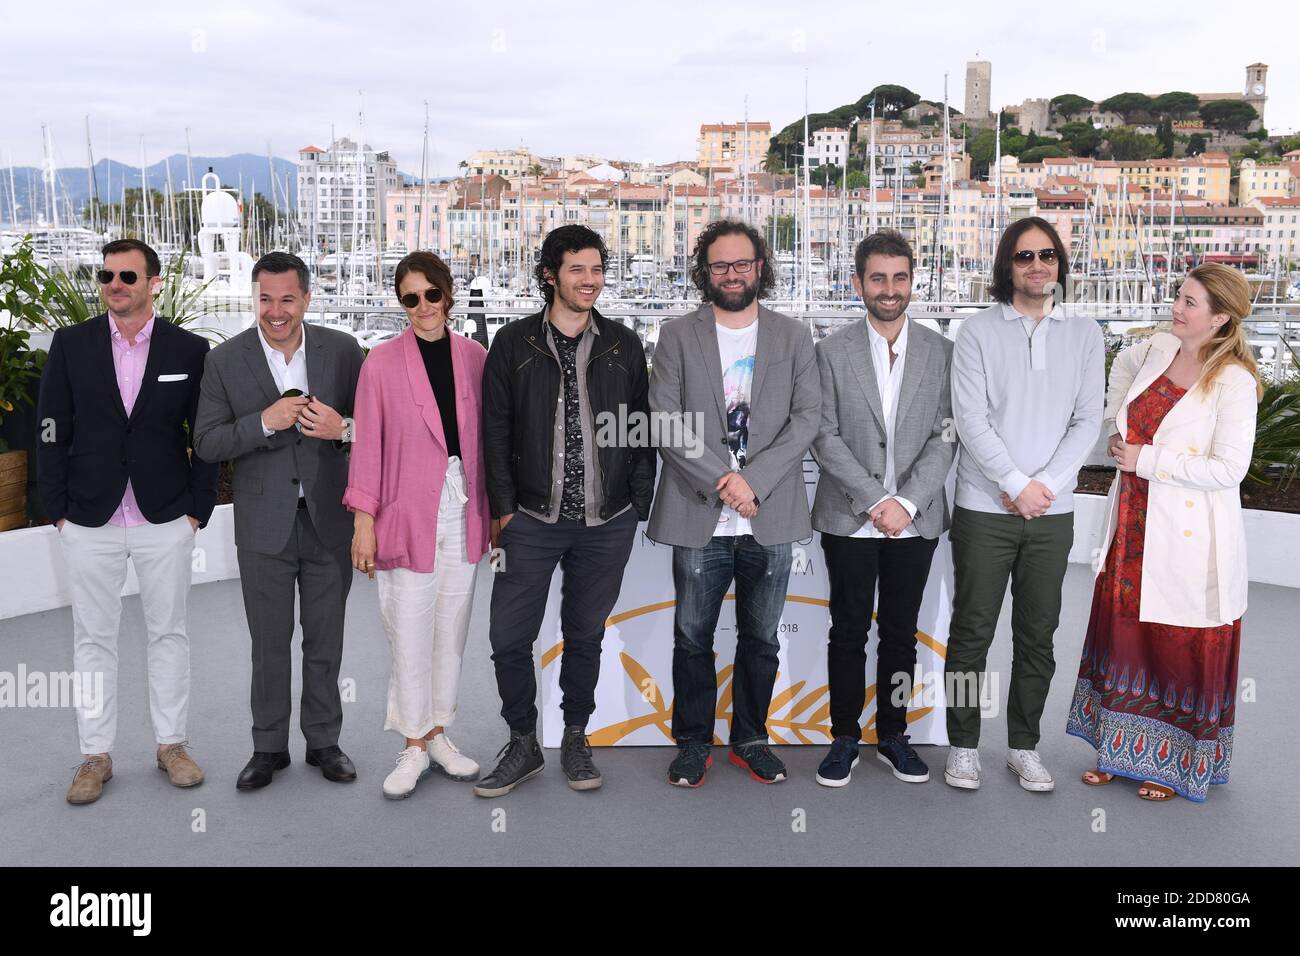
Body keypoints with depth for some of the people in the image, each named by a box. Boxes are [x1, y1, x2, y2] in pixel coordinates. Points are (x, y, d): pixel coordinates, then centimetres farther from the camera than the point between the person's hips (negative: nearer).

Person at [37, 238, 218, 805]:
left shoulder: (189, 349, 0)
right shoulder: (70, 345, 2)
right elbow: (52, 432, 3)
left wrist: (199, 509, -3)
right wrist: (57, 509, -2)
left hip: (167, 521, 0)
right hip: (89, 522, 1)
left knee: (168, 633, 10)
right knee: (93, 638, 8)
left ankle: (172, 743, 23)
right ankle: (96, 755, 21)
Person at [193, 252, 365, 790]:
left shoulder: (342, 350, 0)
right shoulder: (226, 360, -2)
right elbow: (207, 443, -4)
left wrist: (344, 428, -17)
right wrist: (265, 422, -19)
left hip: (328, 519, 1)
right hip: (265, 524, -1)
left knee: (326, 640, 12)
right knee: (269, 644, 10)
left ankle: (324, 741, 28)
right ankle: (269, 747, 26)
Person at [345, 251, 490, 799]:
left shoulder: (473, 357, 6)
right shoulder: (382, 362, -2)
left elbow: (486, 437, 8)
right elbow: (367, 445, -1)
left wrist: (496, 509, 7)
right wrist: (364, 519, -4)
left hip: (463, 512, 3)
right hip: (407, 514, -3)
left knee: (452, 631, 11)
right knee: (410, 636, 1)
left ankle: (438, 734, 27)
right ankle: (414, 747, 17)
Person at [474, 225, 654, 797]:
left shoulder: (624, 346, 5)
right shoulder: (514, 343, 1)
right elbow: (495, 431, 2)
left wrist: (638, 507, 2)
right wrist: (504, 508, -3)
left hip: (608, 524, 1)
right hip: (532, 520, -1)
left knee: (585, 637, 12)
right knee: (509, 640, 1)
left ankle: (575, 739, 30)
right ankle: (523, 744, 21)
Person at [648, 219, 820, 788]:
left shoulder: (793, 337, 8)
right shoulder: (677, 336, 4)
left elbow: (808, 417, -2)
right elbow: (665, 420, -5)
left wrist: (753, 480, -14)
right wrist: (721, 480, -15)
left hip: (770, 518, 1)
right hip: (699, 519, -1)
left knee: (761, 640, 12)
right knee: (692, 639, 8)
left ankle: (750, 739, 29)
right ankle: (693, 742, 24)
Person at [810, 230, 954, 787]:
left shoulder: (941, 353, 4)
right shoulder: (832, 351, 0)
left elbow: (946, 437, -1)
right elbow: (825, 437, -6)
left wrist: (907, 502, -13)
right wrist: (876, 500, -13)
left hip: (916, 522, 1)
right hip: (849, 521, -1)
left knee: (901, 633, 11)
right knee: (849, 633, 7)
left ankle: (892, 734, 26)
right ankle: (845, 737, 20)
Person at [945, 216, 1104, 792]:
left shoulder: (1085, 334, 8)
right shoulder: (978, 332, -1)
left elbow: (1087, 421, 3)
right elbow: (970, 419, -8)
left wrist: (1046, 484, -10)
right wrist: (1017, 484, -14)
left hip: (1052, 509, 3)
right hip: (984, 508, -2)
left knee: (1038, 635, 9)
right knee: (973, 632, 3)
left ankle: (1024, 746, 23)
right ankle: (963, 745, 16)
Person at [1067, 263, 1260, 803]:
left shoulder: (1233, 380, -16)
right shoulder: (1158, 349, 2)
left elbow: (1229, 468, -20)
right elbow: (1123, 366, 27)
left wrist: (1147, 461, -18)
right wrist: (1118, 426, 15)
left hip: (1189, 537, -6)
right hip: (1133, 526, 6)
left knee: (1181, 650, 6)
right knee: (1122, 631, 13)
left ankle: (1178, 764, 25)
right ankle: (1120, 750, 29)